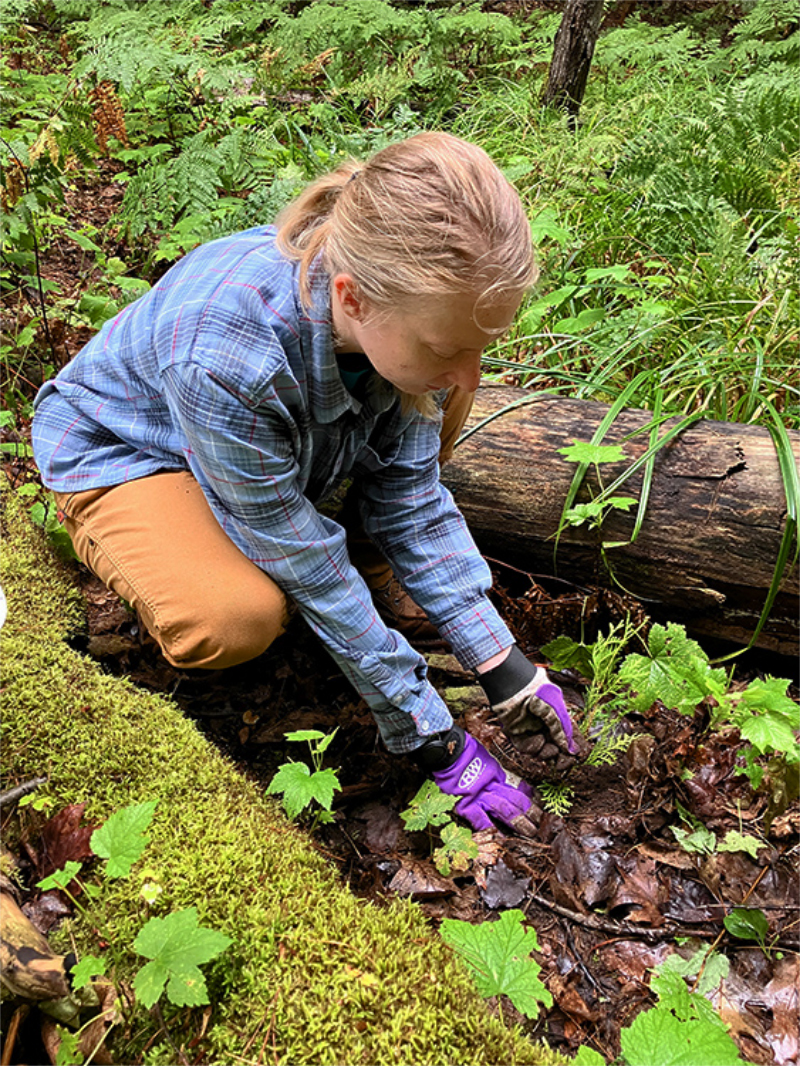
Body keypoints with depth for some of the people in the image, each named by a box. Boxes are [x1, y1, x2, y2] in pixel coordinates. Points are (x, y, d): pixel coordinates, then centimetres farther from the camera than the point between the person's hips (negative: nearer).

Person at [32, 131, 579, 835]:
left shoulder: (404, 314, -25)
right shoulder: (221, 354, -43)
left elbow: (410, 498, -14)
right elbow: (305, 565, -33)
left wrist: (502, 664, -17)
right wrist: (432, 739, -26)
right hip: (121, 451, -5)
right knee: (236, 620, -33)